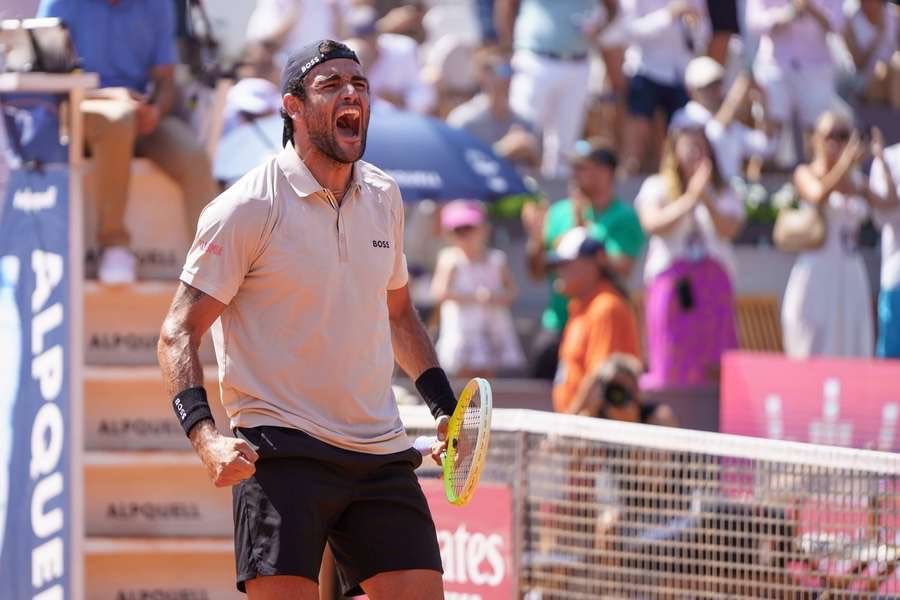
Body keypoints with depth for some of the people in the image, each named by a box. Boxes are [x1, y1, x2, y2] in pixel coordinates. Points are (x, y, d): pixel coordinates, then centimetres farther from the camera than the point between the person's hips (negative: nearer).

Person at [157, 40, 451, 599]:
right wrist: (205, 434, -20)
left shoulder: (384, 197, 11)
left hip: (381, 451, 6)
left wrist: (445, 405, 18)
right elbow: (178, 332, -7)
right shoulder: (249, 208, -7)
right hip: (283, 452, -6)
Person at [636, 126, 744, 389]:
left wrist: (706, 199, -16)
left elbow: (729, 229, -2)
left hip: (713, 279, 2)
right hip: (671, 280, -2)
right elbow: (652, 223, -9)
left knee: (713, 366, -5)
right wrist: (689, 199, -16)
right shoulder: (656, 187, 10)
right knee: (669, 366, -7)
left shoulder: (723, 193, 15)